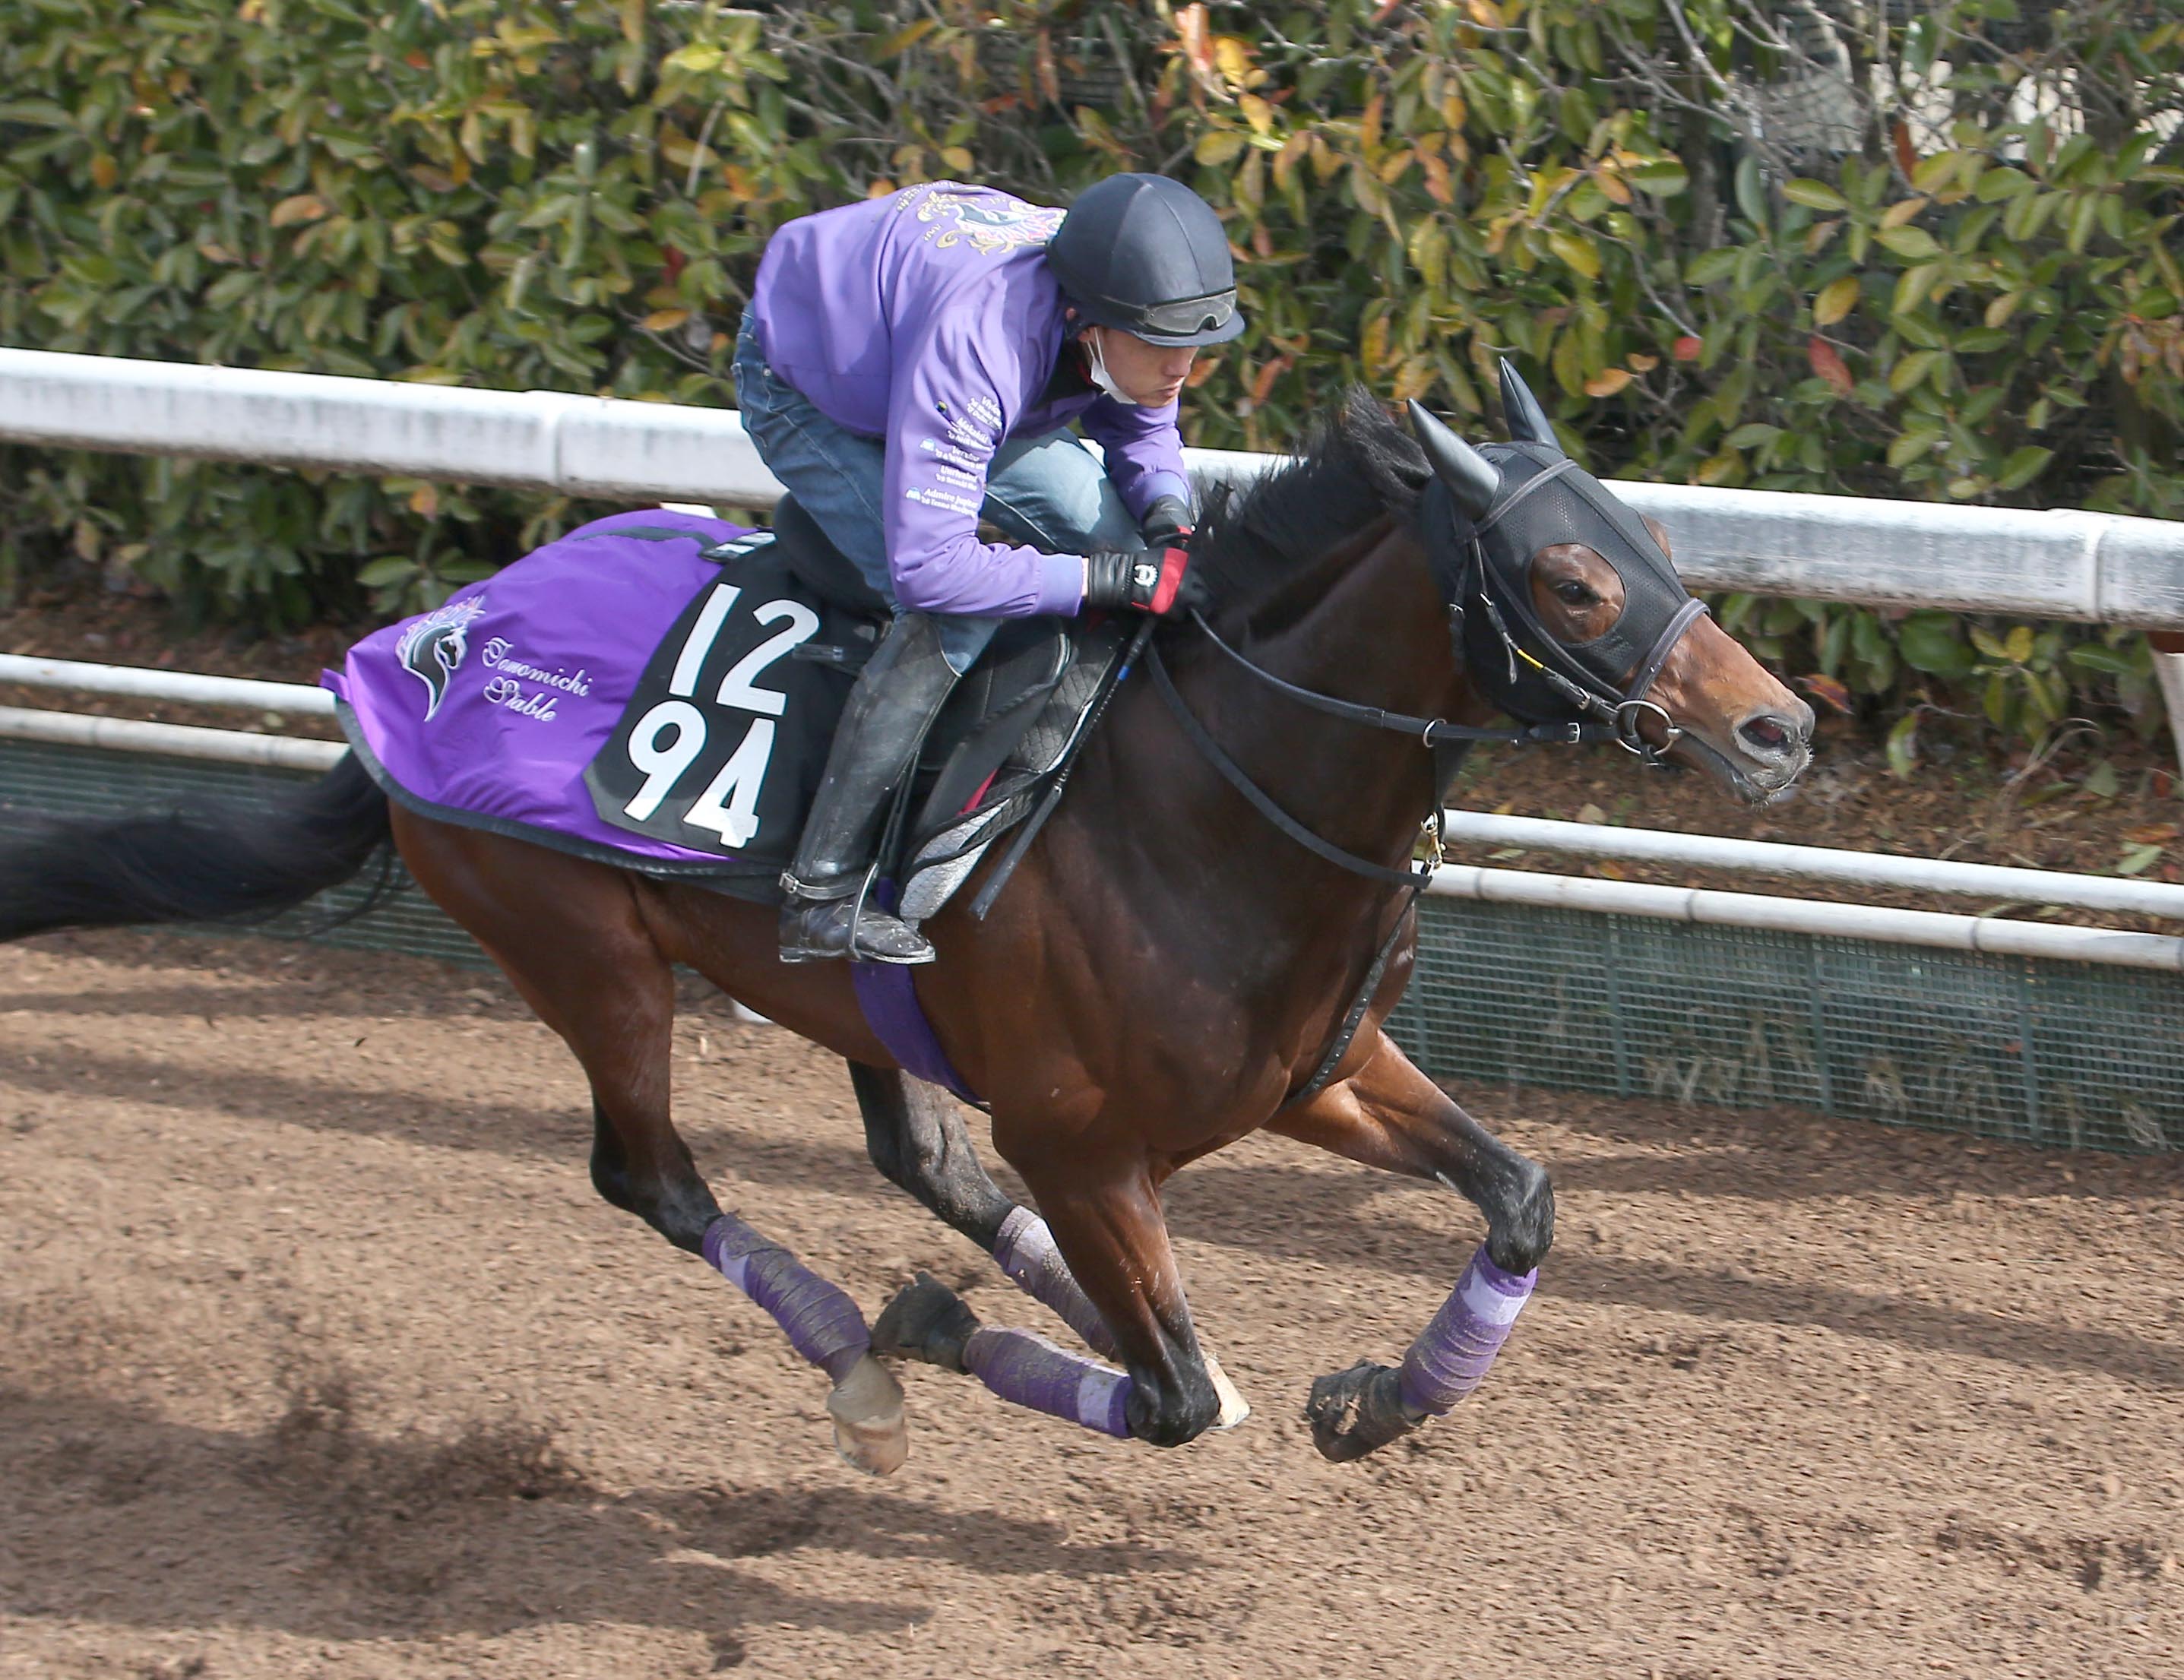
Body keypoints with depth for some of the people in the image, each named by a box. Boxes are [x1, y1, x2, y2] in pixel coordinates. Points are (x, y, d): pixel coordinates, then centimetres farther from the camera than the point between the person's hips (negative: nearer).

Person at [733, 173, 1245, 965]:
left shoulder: (1127, 314, -23)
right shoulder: (977, 336, -45)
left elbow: (1138, 423, 1)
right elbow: (926, 566, -46)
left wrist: (1165, 510, -21)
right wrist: (1102, 579, -40)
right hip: (802, 393, -8)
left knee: (1103, 523, -4)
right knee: (954, 615, -24)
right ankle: (819, 892, -22)